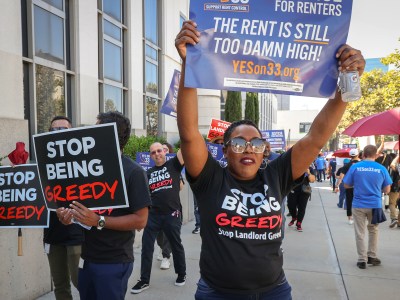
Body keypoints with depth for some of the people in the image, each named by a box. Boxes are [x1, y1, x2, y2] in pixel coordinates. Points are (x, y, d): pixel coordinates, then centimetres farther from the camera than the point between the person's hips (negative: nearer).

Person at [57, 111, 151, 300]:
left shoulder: (133, 172, -14)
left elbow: (140, 220, -17)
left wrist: (99, 221, -24)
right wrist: (69, 215, -4)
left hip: (114, 262, -7)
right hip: (87, 257, 7)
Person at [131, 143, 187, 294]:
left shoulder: (174, 164, 0)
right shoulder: (149, 173, 10)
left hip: (172, 214, -3)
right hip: (153, 215, 4)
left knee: (176, 245, 12)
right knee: (146, 246, 4)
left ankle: (181, 274, 32)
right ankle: (144, 280, 16)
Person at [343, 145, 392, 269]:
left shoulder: (355, 167, -6)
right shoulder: (381, 169, -3)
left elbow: (346, 185, 1)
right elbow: (387, 190, 2)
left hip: (359, 205, -1)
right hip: (375, 205, 1)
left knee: (360, 233, 8)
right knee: (373, 230, 22)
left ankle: (362, 260, 12)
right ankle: (372, 256, 26)